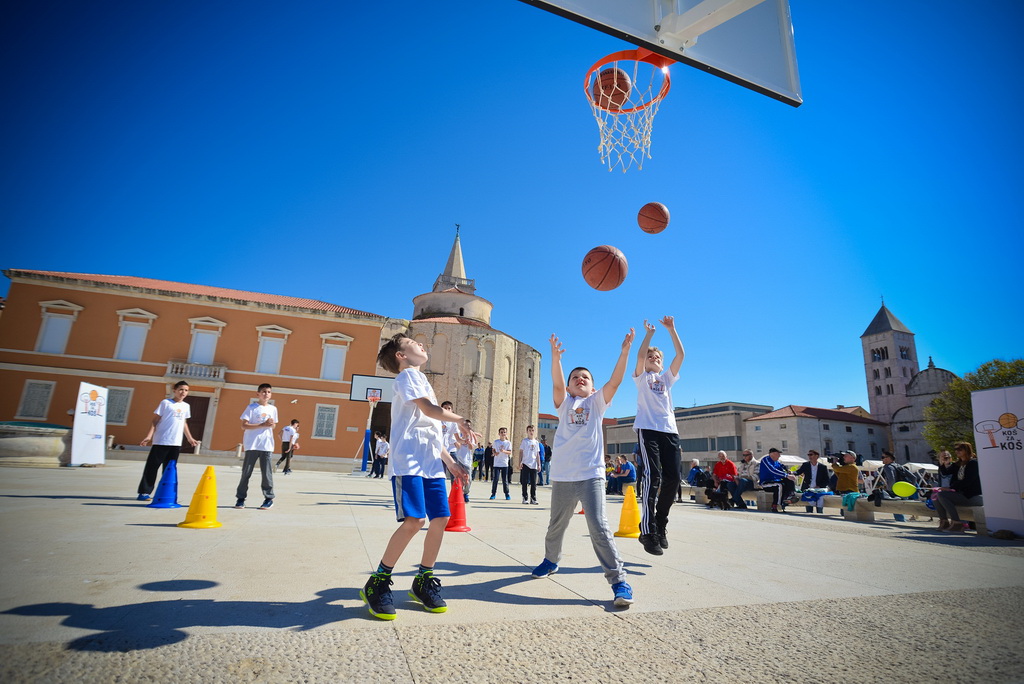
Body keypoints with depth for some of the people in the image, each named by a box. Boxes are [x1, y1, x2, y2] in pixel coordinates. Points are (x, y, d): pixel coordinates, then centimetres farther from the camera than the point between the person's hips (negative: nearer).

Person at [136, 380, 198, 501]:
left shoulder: (186, 406, 13)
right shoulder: (165, 403, -2)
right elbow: (155, 420, -4)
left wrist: (190, 438, 25)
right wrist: (149, 436, -14)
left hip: (176, 443, 5)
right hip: (161, 441, -5)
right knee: (152, 467, 0)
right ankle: (144, 492, 9)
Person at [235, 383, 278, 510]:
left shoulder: (273, 409, 11)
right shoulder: (252, 407, -1)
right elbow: (244, 425, -8)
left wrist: (272, 424, -3)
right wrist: (262, 425, -17)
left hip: (266, 445, 3)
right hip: (252, 444, -3)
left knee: (267, 472, 4)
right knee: (246, 472, 3)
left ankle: (269, 498, 10)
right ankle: (240, 498, 16)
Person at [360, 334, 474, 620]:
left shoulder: (422, 380, 26)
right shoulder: (407, 375, 0)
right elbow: (428, 408, -13)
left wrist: (451, 462, 20)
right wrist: (460, 420, 1)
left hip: (432, 463, 9)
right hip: (409, 460, -9)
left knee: (440, 519, 3)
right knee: (414, 521, -15)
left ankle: (423, 580, 19)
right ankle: (377, 583, 3)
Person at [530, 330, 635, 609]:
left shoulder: (597, 402, 8)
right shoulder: (564, 403, 8)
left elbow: (615, 380, -6)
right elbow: (557, 383, -12)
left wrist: (624, 351, -15)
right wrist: (556, 358, -28)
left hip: (591, 474, -2)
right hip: (562, 476, 2)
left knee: (598, 526, -11)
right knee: (556, 525, 18)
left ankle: (619, 580, -2)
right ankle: (551, 560, 43)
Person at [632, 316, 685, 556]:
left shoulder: (667, 378, 23)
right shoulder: (641, 378, 14)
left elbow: (680, 355, 11)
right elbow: (640, 356, -6)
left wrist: (671, 329, 7)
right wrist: (649, 333, -1)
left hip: (669, 430, 5)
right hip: (648, 429, -4)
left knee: (673, 477, -3)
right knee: (651, 476, -17)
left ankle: (661, 524, 16)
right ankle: (648, 531, -13)